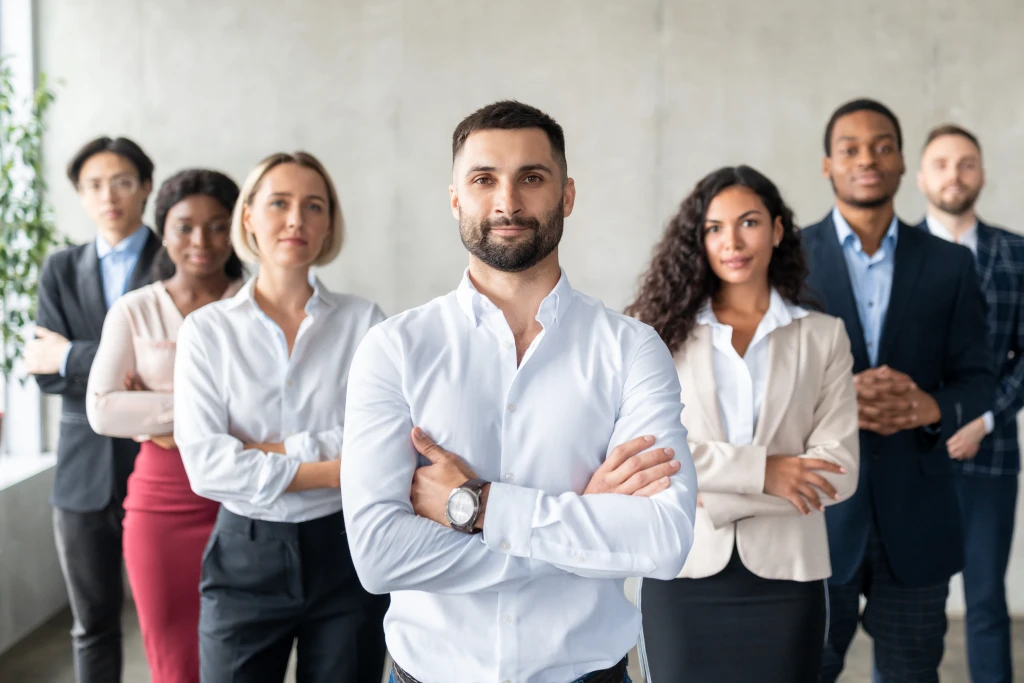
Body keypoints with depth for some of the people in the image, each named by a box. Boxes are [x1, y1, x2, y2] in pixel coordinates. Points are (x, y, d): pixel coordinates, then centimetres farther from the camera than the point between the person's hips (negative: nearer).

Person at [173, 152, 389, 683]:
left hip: (345, 552, 0)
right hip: (246, 556, 0)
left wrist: (271, 449, -14)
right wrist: (334, 470, -14)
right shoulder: (208, 329, -1)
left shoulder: (363, 321, -1)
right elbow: (204, 464, -12)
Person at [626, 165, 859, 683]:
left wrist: (716, 499, -12)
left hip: (784, 578, 1)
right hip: (682, 576, 0)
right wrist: (760, 471, -15)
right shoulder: (663, 331, 3)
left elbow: (838, 470, -5)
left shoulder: (823, 336, 4)